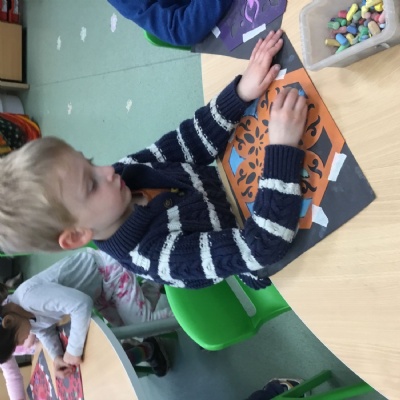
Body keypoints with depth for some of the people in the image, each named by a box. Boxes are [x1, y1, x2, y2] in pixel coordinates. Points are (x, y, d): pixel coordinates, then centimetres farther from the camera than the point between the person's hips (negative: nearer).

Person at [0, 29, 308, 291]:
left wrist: (242, 92, -29)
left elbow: (194, 142, -14)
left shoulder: (127, 175, -18)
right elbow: (264, 245, -42)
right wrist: (283, 148, -50)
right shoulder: (160, 255, -37)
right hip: (274, 256, -5)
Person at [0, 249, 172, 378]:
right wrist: (56, 356, -7)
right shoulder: (27, 314, -7)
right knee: (124, 328, 17)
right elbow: (44, 329, 11)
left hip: (110, 270, -8)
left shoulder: (30, 296, -36)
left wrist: (73, 351, -30)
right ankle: (153, 287, 30)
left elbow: (82, 305, -41)